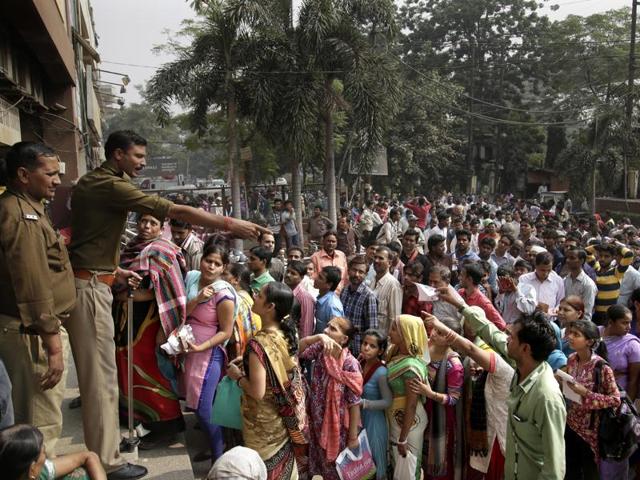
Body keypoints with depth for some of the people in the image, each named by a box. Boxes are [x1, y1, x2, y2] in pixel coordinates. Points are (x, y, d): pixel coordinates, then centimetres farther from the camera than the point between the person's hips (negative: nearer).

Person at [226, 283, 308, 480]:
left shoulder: (259, 343, -31)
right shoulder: (287, 332, -8)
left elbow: (257, 392, -29)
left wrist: (238, 375, -12)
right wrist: (249, 362, 9)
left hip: (265, 422, -6)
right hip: (286, 415, 7)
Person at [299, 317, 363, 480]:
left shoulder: (349, 364, -25)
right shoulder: (320, 350, -10)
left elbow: (354, 403, -18)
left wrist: (353, 437, -13)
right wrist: (318, 337, -37)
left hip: (338, 425, -5)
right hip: (317, 421, 5)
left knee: (338, 466, 18)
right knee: (322, 460, 26)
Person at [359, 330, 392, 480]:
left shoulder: (381, 372, -23)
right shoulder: (359, 364, -4)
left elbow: (388, 402, -20)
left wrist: (363, 403, -27)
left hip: (374, 421, -6)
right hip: (358, 418, 6)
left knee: (373, 459, 14)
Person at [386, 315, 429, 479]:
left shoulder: (411, 366, -30)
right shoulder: (395, 352, -4)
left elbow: (412, 405, -25)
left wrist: (402, 439, -19)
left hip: (408, 420, -8)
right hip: (396, 417, 8)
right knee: (398, 463, 25)